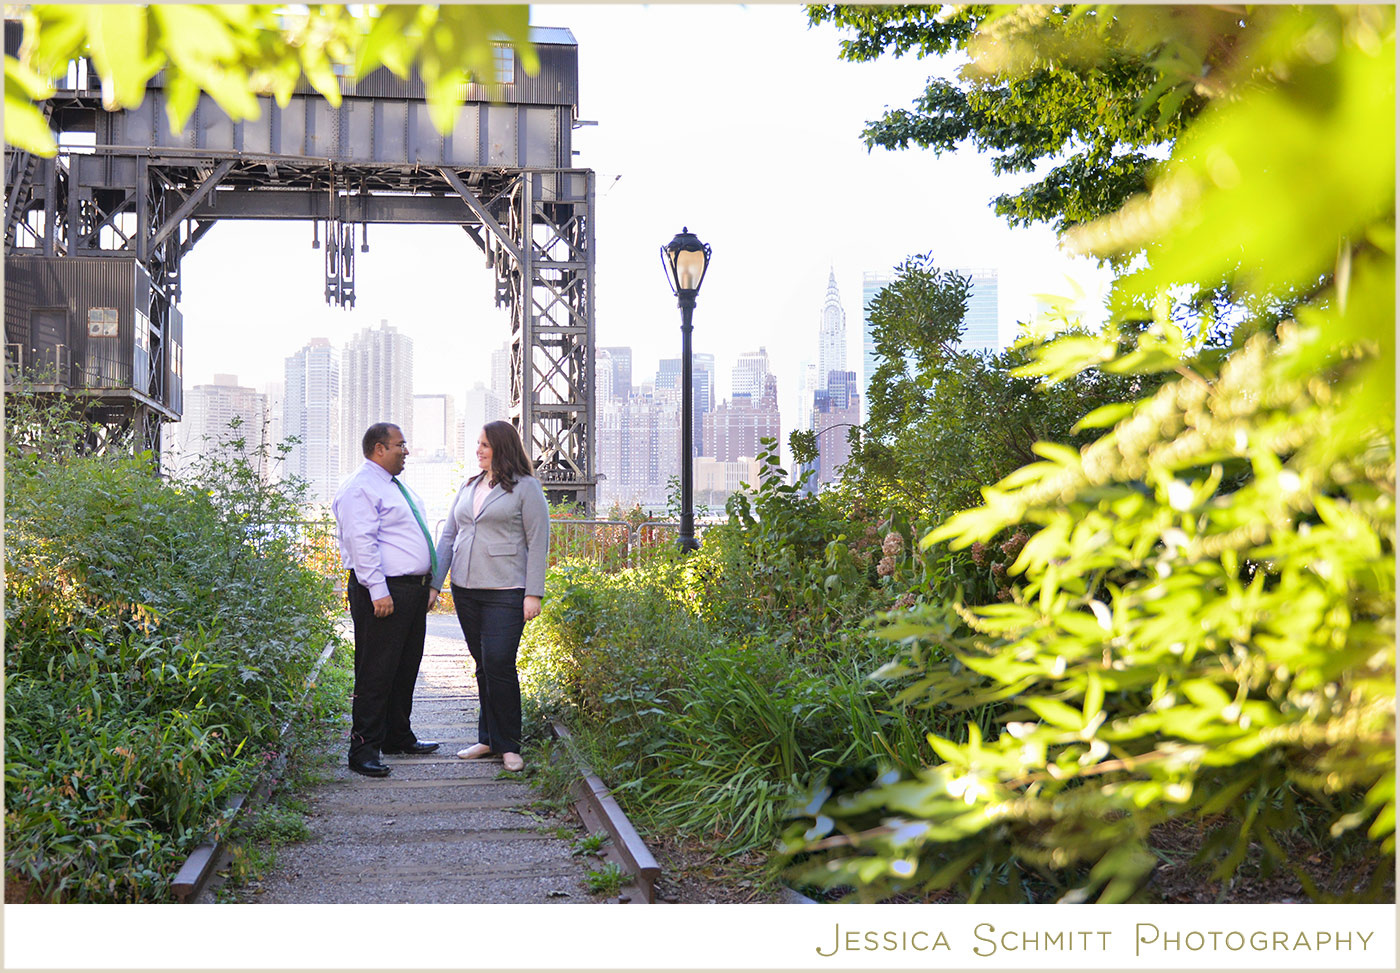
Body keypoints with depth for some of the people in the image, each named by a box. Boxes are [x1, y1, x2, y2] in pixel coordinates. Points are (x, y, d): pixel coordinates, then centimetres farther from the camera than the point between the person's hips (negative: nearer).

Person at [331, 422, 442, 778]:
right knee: (376, 672, -7)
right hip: (384, 593, -10)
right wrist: (378, 591, -24)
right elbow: (361, 542, -19)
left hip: (414, 589, 10)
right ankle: (364, 749, -3)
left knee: (406, 668, 16)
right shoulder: (360, 487, -11)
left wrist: (429, 583, 22)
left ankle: (398, 736, 28)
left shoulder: (397, 487, 20)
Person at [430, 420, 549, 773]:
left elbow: (538, 542, -5)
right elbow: (447, 537, 16)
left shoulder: (525, 488, -2)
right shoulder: (467, 488, 15)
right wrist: (434, 584, 8)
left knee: (498, 663, -11)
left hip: (505, 592, -5)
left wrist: (533, 594, -10)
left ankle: (508, 745, 1)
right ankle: (488, 739, 18)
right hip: (466, 590, 6)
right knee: (483, 665, 10)